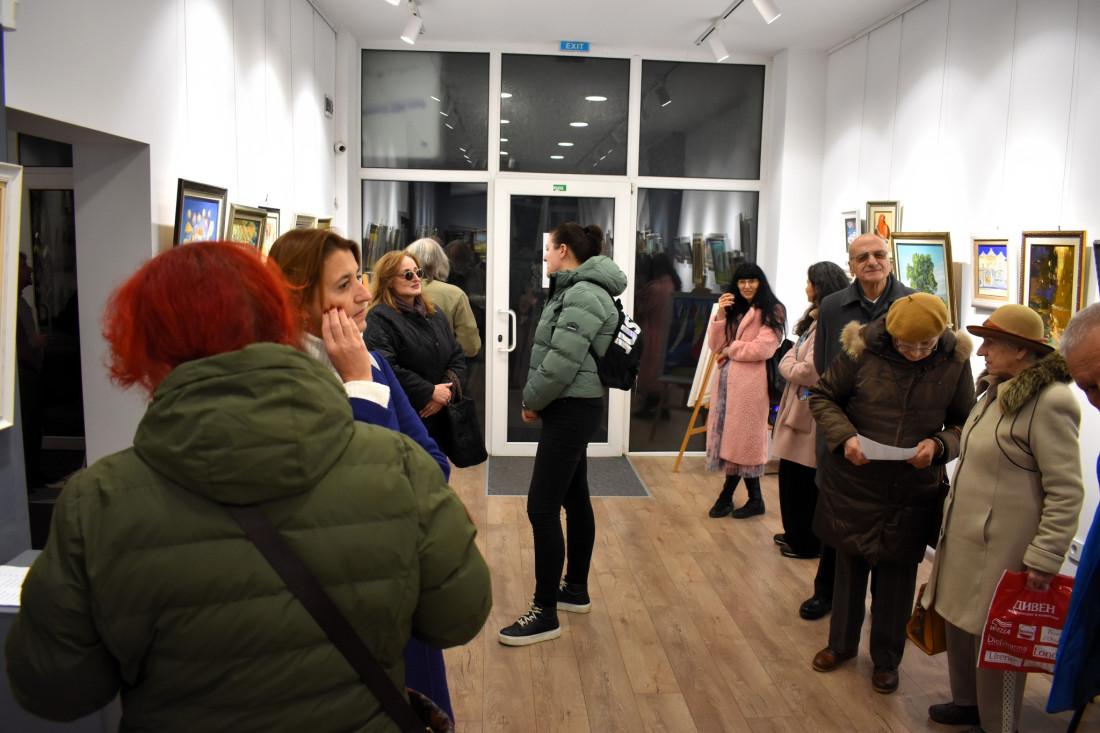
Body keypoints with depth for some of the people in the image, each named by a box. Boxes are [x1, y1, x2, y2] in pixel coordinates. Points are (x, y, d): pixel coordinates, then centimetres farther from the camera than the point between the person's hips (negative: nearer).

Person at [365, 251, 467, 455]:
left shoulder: (434, 314, 15)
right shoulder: (380, 318, -9)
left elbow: (457, 356, 14)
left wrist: (447, 390, -6)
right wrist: (430, 392, -17)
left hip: (439, 416, 7)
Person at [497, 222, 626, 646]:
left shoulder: (584, 295, -17)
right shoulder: (575, 290, 16)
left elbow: (563, 359, -23)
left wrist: (532, 399, -10)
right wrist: (537, 397, 6)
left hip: (572, 410, -11)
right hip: (572, 408, 11)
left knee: (542, 508, -9)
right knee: (575, 499, 18)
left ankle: (545, 614, -1)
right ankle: (576, 590, 32)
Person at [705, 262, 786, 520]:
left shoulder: (771, 311, 1)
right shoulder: (732, 309, 19)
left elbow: (764, 348, -12)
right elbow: (715, 345, 10)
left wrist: (731, 350, -3)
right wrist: (720, 315, -1)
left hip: (750, 381, -6)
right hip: (727, 378, 6)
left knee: (742, 436, -2)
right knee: (731, 436, 5)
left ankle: (727, 495, 6)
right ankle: (754, 499, 12)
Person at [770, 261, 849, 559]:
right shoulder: (816, 320, 14)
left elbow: (809, 371, -22)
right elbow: (790, 358, 20)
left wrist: (789, 366, -5)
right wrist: (790, 363, 0)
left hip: (811, 411, -10)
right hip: (798, 405, 10)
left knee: (802, 481, 1)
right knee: (791, 476, 17)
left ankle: (807, 544, 15)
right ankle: (797, 534, 31)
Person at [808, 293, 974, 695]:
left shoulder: (954, 361, -9)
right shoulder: (862, 350, -13)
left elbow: (965, 422, 3)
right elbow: (822, 395, -2)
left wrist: (938, 444, -17)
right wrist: (844, 436, -18)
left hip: (914, 487, 0)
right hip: (854, 479, 0)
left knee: (897, 571, 12)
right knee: (849, 561, 16)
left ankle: (886, 658, 33)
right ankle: (842, 643, 38)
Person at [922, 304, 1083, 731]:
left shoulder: (1050, 402, -20)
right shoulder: (997, 390, 9)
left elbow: (1066, 492, -20)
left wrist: (1045, 561, -19)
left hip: (1003, 550, -9)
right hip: (965, 537, 9)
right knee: (960, 622, 19)